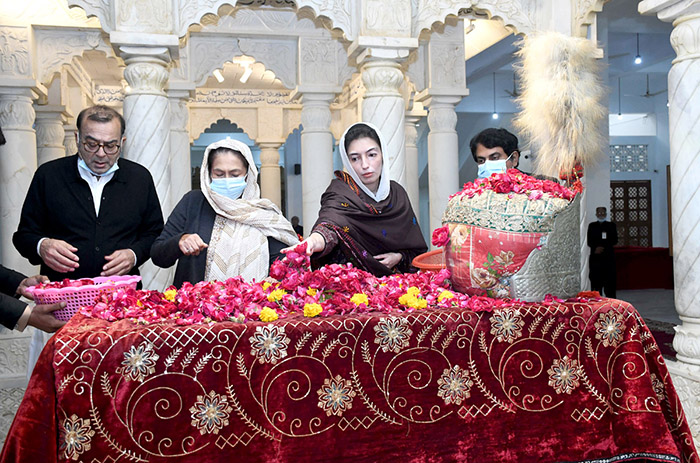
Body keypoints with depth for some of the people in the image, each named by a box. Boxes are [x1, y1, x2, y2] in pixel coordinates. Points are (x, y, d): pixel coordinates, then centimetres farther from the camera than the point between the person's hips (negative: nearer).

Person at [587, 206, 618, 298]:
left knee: (610, 280, -3)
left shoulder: (611, 225, 9)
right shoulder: (592, 226, 11)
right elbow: (589, 242, 5)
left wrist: (603, 247, -11)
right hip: (595, 257, 1)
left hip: (608, 256, -1)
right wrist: (596, 248, -15)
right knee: (595, 279, -1)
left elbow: (614, 240, 2)